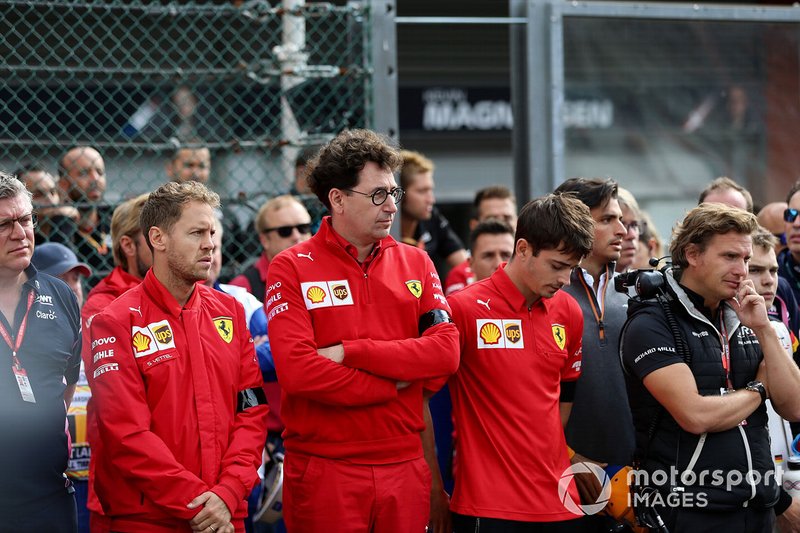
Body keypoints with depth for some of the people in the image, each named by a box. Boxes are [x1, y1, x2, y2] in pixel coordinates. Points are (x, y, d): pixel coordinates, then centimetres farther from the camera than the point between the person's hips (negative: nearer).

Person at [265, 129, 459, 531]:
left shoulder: (416, 264, 10)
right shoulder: (291, 269, -3)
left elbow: (446, 352, -4)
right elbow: (298, 371, -15)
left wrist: (350, 353, -11)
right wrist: (396, 383, -8)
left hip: (405, 464, 4)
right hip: (324, 468, -4)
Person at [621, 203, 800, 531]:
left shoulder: (740, 321, 12)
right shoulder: (652, 324, -9)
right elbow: (695, 415, -20)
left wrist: (763, 329, -5)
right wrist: (757, 391, -2)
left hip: (758, 504, 7)